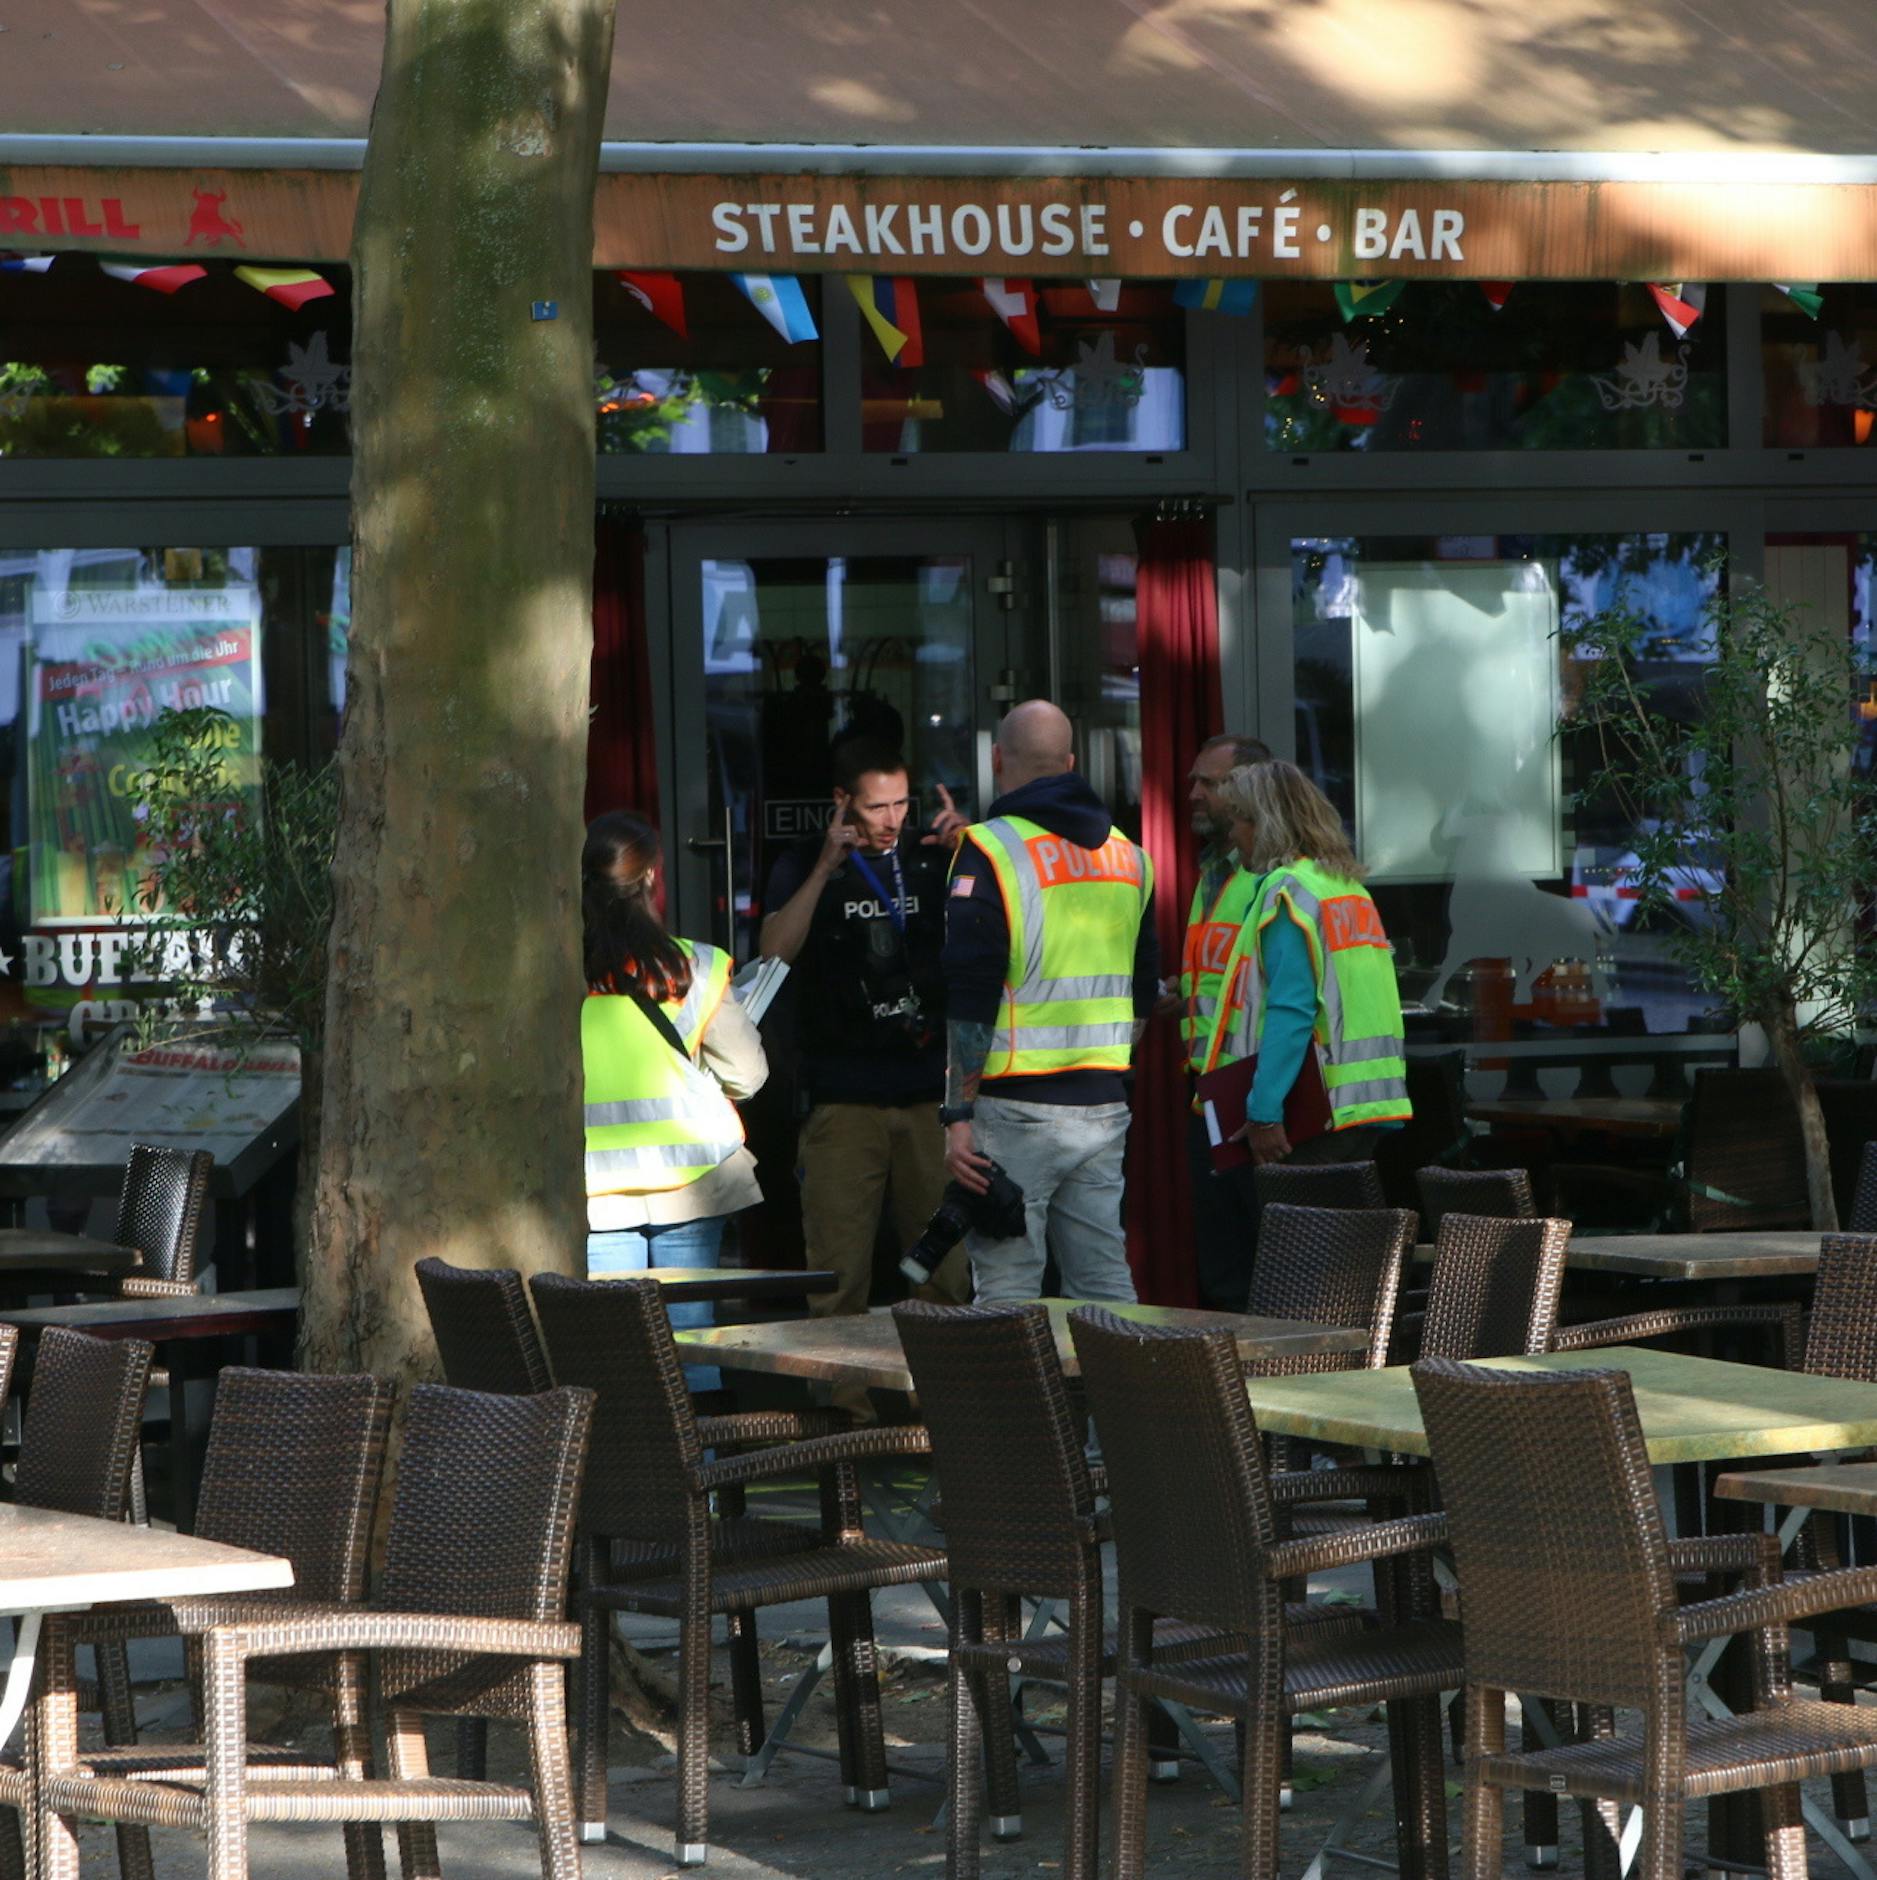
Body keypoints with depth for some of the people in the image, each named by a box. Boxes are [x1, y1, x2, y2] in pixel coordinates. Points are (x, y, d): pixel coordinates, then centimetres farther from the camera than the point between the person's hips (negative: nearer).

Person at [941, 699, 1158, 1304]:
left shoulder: (988, 851, -10)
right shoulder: (1126, 854, 13)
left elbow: (968, 1001, -13)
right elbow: (1143, 992, 20)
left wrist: (958, 1115, -12)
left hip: (1017, 1108, -6)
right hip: (1104, 1107, 6)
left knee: (1007, 1290, -4)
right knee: (1105, 1281, 10)